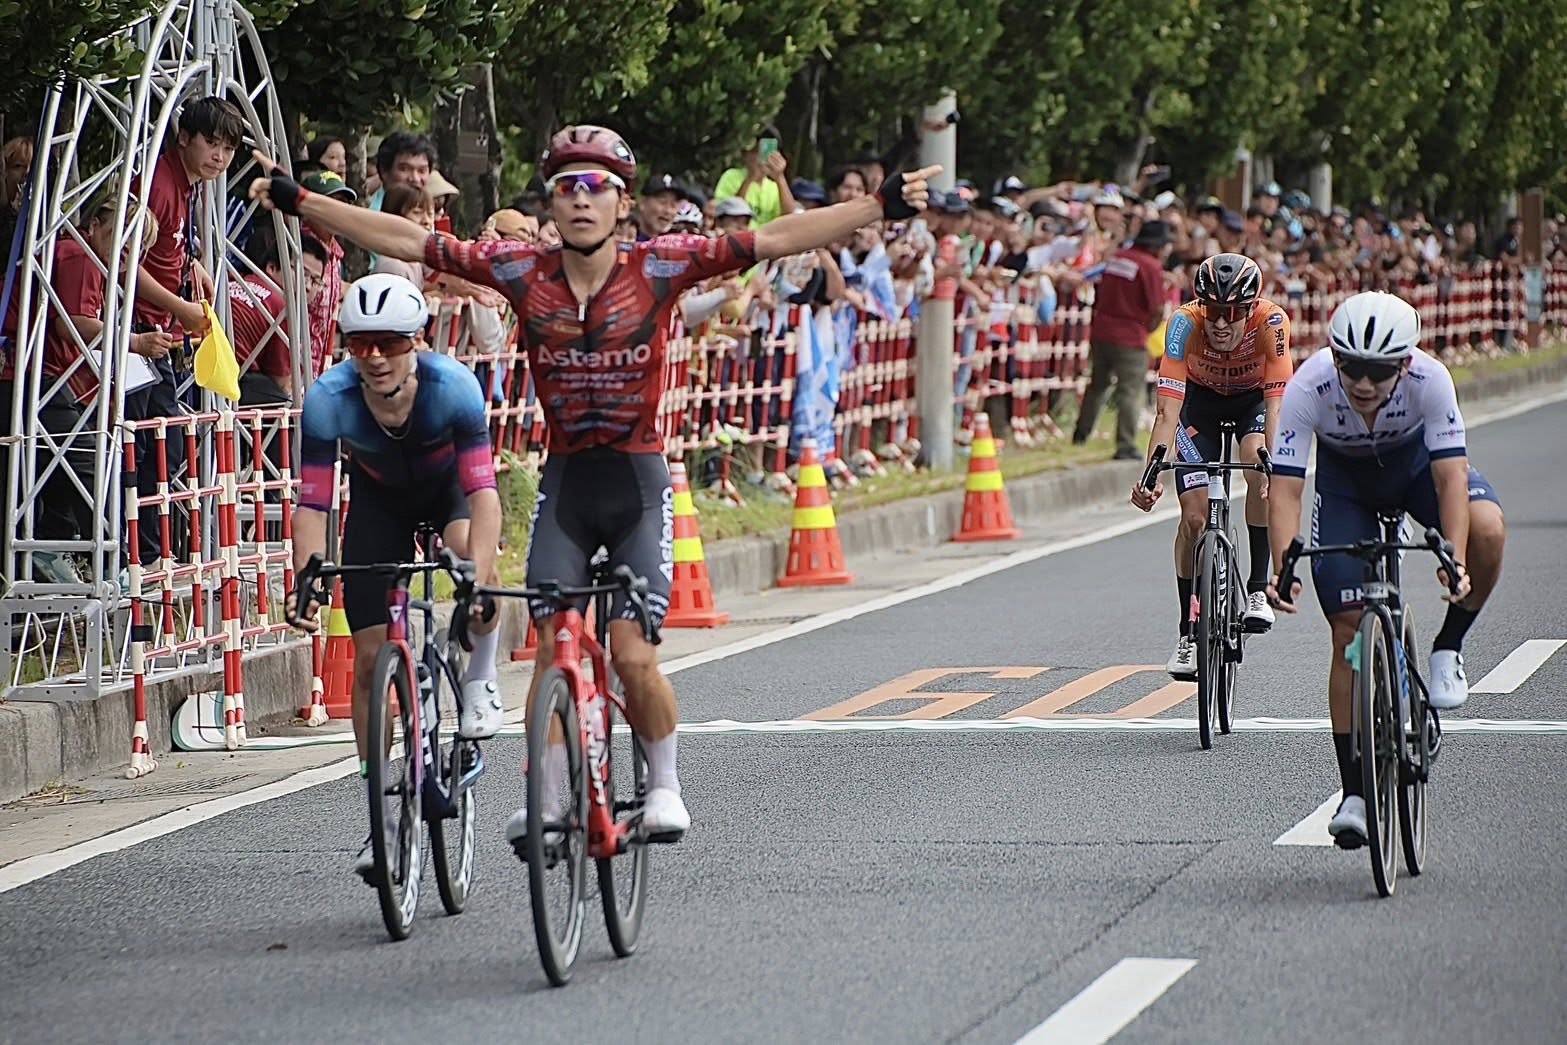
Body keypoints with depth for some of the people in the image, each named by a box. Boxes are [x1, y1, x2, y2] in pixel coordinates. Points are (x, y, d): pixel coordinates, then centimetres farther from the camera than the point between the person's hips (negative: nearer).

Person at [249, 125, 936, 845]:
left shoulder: (659, 267, -9)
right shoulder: (524, 272, -5)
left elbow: (774, 240, -14)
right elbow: (405, 241, -3)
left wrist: (883, 206, -20)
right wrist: (297, 201, -4)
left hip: (637, 479, -2)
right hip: (564, 481, 2)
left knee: (633, 655, -9)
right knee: (553, 648, -8)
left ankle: (664, 784, 13)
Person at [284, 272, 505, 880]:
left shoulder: (453, 386, -36)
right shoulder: (328, 401, -32)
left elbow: (482, 489, -38)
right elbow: (312, 503, -29)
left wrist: (479, 576, -50)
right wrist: (307, 586, -42)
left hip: (446, 485, -1)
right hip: (379, 498, 2)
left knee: (471, 554, -36)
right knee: (370, 655, -6)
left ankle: (479, 682, -6)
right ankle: (385, 817, 4)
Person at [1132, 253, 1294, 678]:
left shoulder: (1271, 321, -35)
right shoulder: (1185, 324, -35)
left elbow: (1276, 402, -39)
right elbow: (1168, 410, -38)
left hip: (1254, 399, -1)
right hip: (1201, 400, 1)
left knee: (1262, 473, -31)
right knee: (1195, 514, -10)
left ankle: (1257, 590, -17)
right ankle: (1188, 632, 4)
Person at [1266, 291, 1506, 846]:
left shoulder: (1429, 379, -34)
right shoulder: (1308, 388, -34)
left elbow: (1451, 476, -36)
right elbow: (1285, 488, -34)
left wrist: (1455, 561, -50)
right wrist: (1283, 568, -48)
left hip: (1417, 460, 0)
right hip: (1345, 477, 0)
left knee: (1487, 530, -33)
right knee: (1349, 630, -9)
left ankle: (1448, 650, -7)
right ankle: (1354, 794, -2)